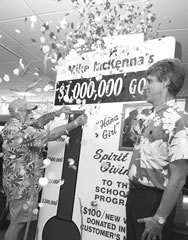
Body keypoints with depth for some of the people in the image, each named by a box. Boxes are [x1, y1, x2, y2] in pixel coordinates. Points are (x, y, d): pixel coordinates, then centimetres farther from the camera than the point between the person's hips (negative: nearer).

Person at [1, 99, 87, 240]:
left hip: (18, 181, 10)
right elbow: (50, 135, -26)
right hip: (22, 184, -10)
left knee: (19, 220, 22)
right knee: (18, 222, 6)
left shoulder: (13, 126, 7)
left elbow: (38, 122, 13)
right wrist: (75, 123, -20)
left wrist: (56, 113, 1)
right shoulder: (21, 130, -25)